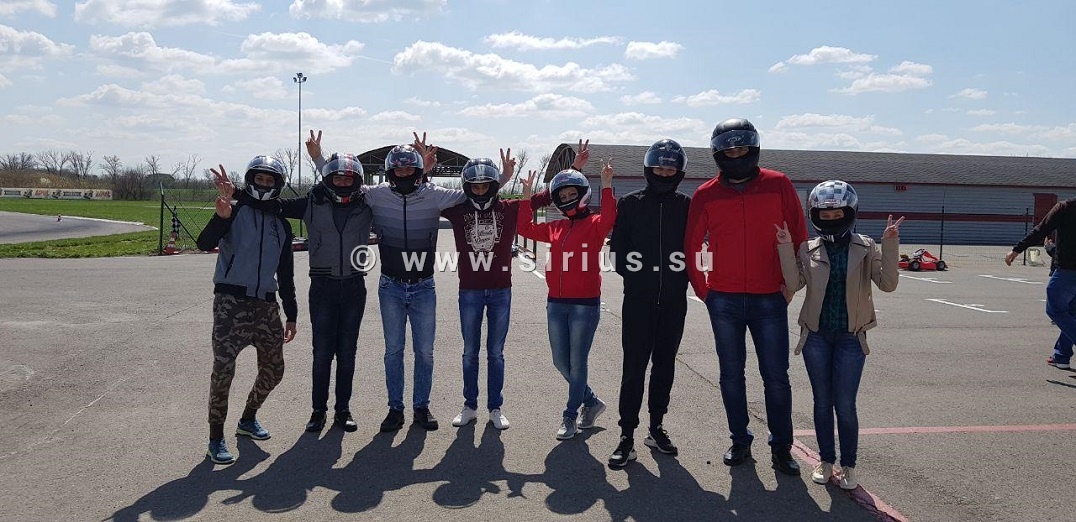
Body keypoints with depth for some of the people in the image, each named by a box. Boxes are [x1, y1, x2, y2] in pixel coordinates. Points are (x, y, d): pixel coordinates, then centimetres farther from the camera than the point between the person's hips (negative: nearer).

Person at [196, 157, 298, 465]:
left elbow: (286, 275, 18)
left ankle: (248, 419, 34)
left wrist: (291, 315, 16)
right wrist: (222, 215, -34)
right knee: (223, 368, -13)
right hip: (231, 302, -5)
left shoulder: (282, 225, 15)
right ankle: (216, 439, 1)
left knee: (273, 369, 10)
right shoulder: (235, 211, 1)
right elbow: (205, 244, -16)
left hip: (266, 304, 6)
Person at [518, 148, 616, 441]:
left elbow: (608, 220, -25)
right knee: (560, 362, 12)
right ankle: (591, 402, 31)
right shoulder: (556, 229, 12)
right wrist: (527, 196, 9)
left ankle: (571, 416, 18)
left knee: (577, 363, 3)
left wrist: (606, 188, -31)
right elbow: (525, 229, 13)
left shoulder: (594, 225, -4)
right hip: (556, 303, 6)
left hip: (585, 304, -6)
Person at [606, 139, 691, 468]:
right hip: (638, 301, -2)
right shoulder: (630, 204, 3)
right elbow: (618, 248, 3)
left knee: (664, 365, 11)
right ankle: (627, 435, 1)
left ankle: (656, 427, 25)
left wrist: (685, 277, -4)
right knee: (634, 367, -4)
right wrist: (633, 273, -5)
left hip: (673, 302, 2)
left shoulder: (686, 206, 7)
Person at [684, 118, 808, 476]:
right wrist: (703, 291, 5)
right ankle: (740, 441, 22)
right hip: (724, 300, 1)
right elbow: (691, 246, 9)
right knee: (731, 374, 9)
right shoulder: (706, 195, 2)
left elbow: (799, 237, 4)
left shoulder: (778, 185, 0)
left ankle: (781, 447, 15)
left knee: (776, 376, 2)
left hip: (770, 299, -1)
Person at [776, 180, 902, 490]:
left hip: (850, 337, -1)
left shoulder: (866, 248, 0)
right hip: (816, 336, 2)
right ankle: (826, 461, 24)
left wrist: (890, 245, -21)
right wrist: (785, 248, -18)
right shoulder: (809, 250, 3)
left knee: (845, 405, -2)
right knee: (822, 401, 10)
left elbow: (887, 284, -11)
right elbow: (794, 284, -10)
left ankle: (848, 466, 15)